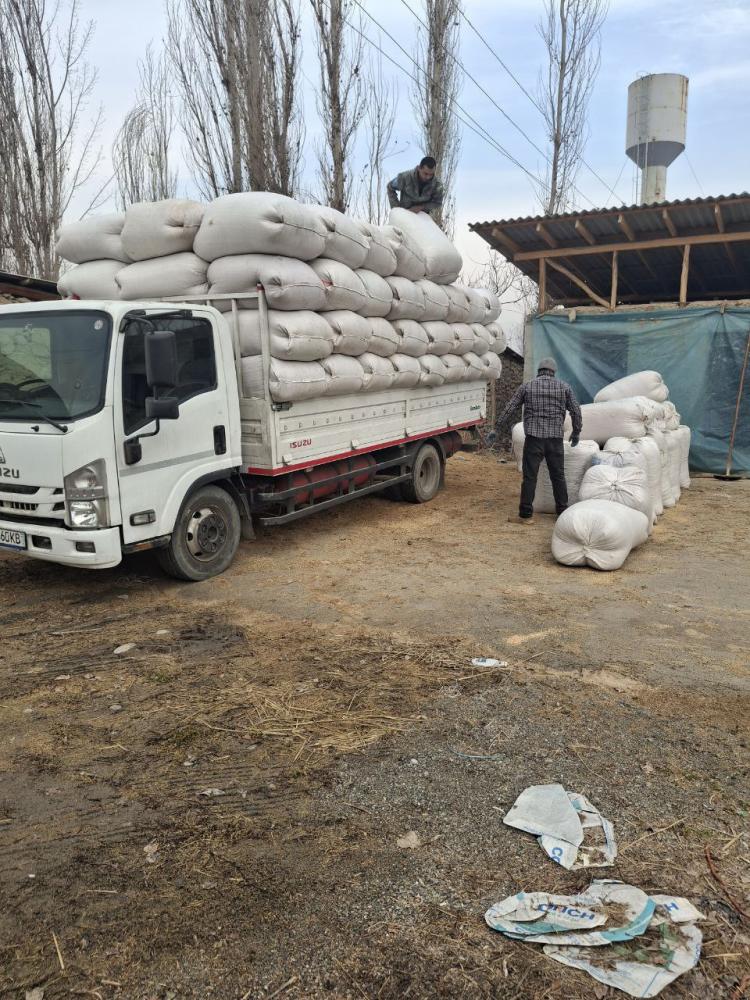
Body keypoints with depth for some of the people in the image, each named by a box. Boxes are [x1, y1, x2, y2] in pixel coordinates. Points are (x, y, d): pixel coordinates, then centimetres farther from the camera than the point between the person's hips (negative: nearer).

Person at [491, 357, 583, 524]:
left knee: (530, 477, 1)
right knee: (558, 477, 12)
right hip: (555, 438, 2)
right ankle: (562, 512, 18)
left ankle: (526, 515, 2)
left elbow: (508, 409, 3)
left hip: (534, 438, -2)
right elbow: (576, 411, 7)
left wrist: (496, 428, 8)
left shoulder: (526, 387, 5)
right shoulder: (564, 387, 7)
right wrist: (576, 432, 19)